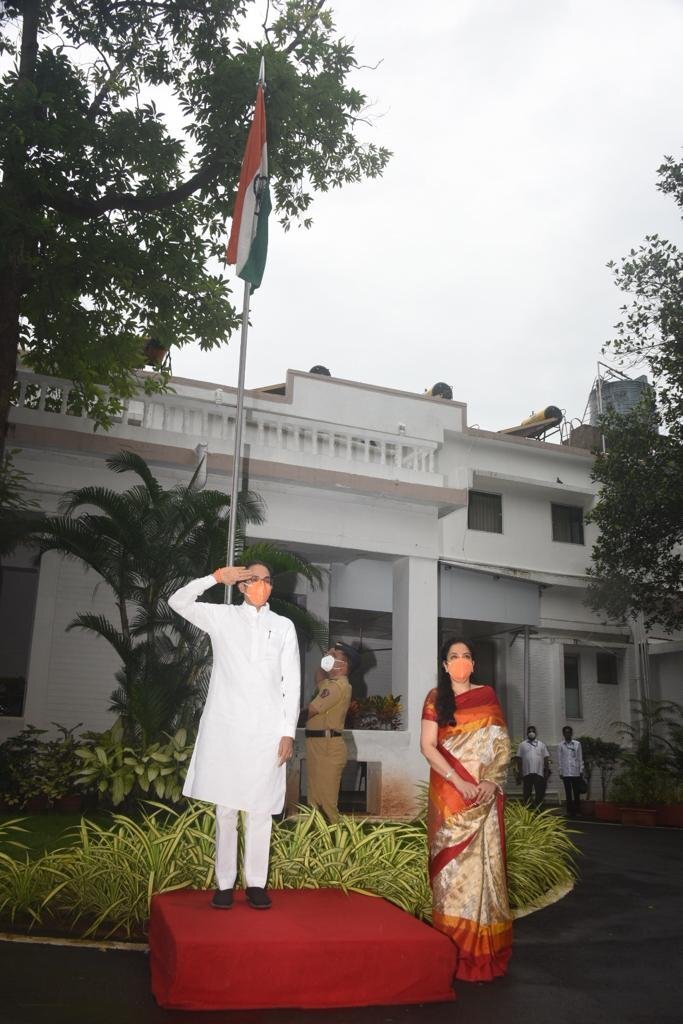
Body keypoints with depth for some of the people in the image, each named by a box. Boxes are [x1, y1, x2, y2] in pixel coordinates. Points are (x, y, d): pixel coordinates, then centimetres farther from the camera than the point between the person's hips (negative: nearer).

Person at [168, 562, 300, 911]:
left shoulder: (283, 626, 9)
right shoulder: (222, 616, 8)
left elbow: (292, 682, 7)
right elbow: (178, 601, -1)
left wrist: (288, 732, 0)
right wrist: (216, 577, -9)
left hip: (266, 731, 1)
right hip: (225, 727, 0)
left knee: (260, 809, 3)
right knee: (225, 808, 4)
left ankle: (256, 883, 13)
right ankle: (224, 883, 13)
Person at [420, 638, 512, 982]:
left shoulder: (487, 696, 10)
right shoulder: (436, 698, 4)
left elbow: (502, 744, 6)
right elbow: (428, 746, -3)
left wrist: (491, 780, -10)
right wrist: (460, 782, -13)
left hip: (485, 791, 1)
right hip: (449, 791, -1)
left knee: (484, 861, 2)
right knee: (453, 861, -1)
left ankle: (484, 945, 10)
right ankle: (454, 947, 6)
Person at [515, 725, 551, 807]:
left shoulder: (541, 745, 13)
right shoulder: (522, 745, 10)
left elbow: (546, 758, 10)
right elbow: (519, 759, 7)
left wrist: (547, 771, 1)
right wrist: (518, 773, 1)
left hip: (539, 773, 1)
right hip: (527, 773, -1)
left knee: (540, 794, 0)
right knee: (527, 794, 3)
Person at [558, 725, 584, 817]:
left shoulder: (577, 744, 5)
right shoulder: (561, 745, 6)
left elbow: (580, 758, 6)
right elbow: (559, 760, 7)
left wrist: (581, 771, 2)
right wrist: (560, 772, 2)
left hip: (576, 772, 0)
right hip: (566, 773, 0)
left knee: (577, 792, 0)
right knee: (568, 793, 3)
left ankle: (577, 810, 9)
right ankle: (570, 811, 8)